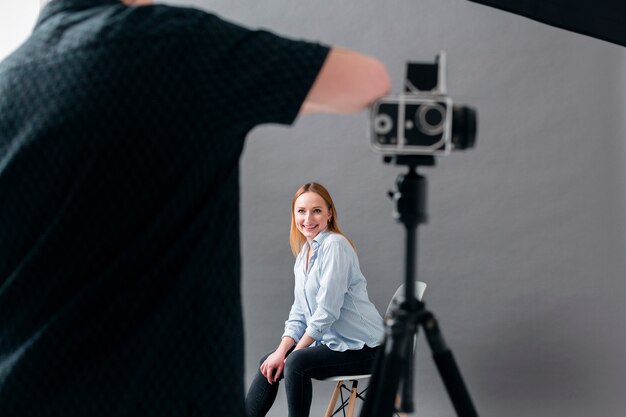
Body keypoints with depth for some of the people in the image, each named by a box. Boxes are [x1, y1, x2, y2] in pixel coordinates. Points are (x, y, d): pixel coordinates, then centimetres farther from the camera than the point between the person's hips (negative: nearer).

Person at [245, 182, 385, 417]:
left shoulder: (334, 246, -17)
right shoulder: (304, 253, 10)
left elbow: (326, 311, -21)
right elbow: (299, 312, 9)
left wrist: (290, 353, -13)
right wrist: (281, 351, -5)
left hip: (362, 347, -9)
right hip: (332, 340, 9)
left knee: (296, 363, -26)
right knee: (270, 364, 2)